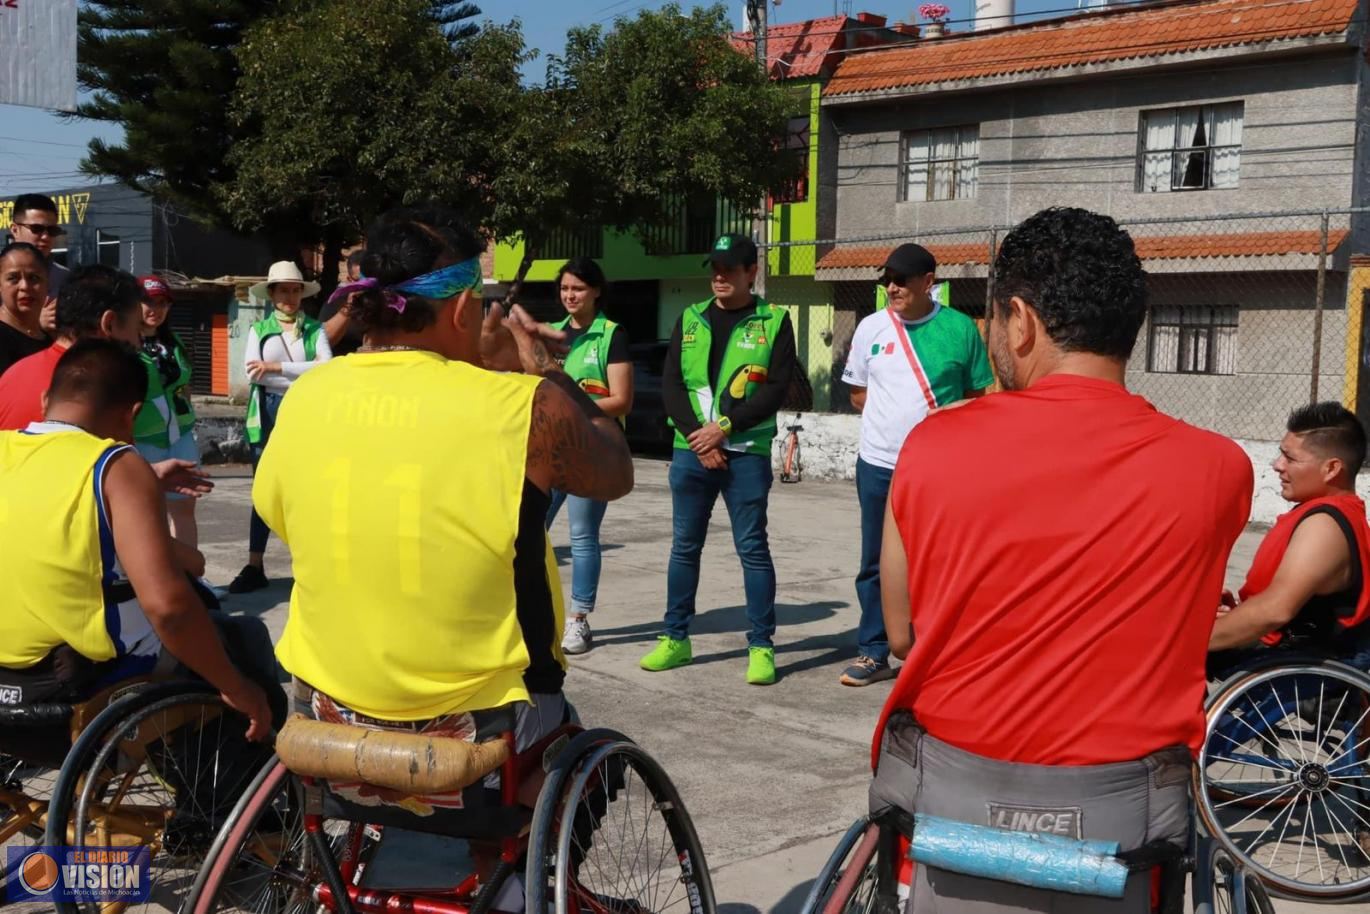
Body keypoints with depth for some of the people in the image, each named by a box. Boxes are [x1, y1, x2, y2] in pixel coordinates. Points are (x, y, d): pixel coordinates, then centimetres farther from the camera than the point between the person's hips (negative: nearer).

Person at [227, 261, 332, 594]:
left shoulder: (315, 329, 7)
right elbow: (253, 372, -6)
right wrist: (304, 379, -12)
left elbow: (326, 367, -10)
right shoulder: (259, 329, 10)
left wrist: (276, 367, -13)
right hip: (268, 414, 1)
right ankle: (255, 567, 9)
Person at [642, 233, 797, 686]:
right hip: (691, 450, 3)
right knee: (684, 546, 9)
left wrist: (725, 426, -13)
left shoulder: (773, 321, 2)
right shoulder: (690, 319, 11)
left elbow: (776, 389, -6)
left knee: (752, 548, 0)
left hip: (746, 453, -3)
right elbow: (670, 384, 5)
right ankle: (675, 638, 20)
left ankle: (761, 646, 7)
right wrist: (697, 436, -8)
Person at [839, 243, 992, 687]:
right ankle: (873, 652, 18)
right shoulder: (871, 328, 5)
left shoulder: (959, 328, 0)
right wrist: (890, 420, 1)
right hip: (879, 464, 2)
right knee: (876, 563, 8)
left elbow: (975, 396, 7)